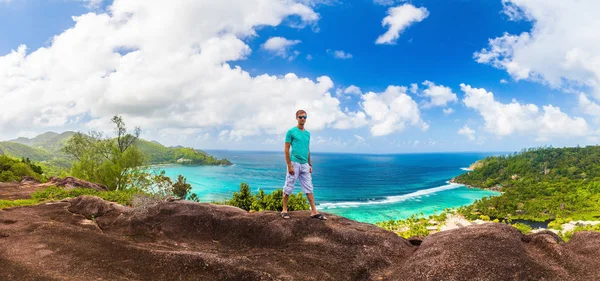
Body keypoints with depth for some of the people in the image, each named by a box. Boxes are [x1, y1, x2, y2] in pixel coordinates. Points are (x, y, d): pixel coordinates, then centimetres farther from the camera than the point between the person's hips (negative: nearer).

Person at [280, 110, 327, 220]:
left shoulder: (308, 133, 13)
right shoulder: (291, 131, -4)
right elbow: (286, 150, -7)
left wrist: (310, 165, 14)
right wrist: (289, 165, -14)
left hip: (305, 165, 6)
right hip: (294, 163, -5)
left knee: (309, 188, 6)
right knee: (288, 188, 3)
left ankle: (314, 211, 10)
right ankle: (284, 210, 15)